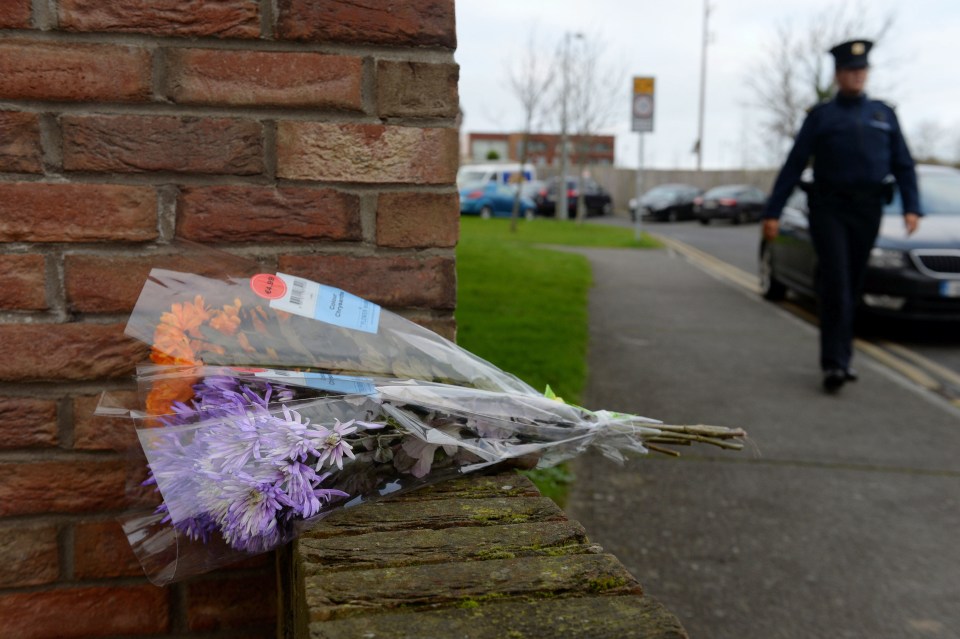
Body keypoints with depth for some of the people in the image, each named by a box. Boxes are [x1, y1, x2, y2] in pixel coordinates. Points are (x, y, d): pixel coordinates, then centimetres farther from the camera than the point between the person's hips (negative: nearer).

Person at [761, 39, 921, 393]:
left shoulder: (883, 114, 14)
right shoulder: (821, 116, 6)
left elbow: (903, 165, 11)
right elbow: (793, 166, 2)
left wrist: (912, 207, -3)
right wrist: (772, 212, -5)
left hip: (868, 211, 3)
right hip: (829, 208, -3)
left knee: (853, 285, 8)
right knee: (835, 284, -12)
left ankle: (840, 357, 18)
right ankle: (834, 362, -13)